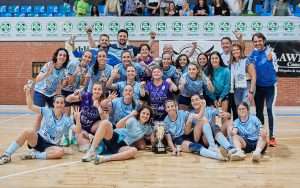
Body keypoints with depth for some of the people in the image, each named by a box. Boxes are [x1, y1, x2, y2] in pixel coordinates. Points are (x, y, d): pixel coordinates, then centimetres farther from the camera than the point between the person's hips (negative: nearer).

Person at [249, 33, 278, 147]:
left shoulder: (270, 52, -12)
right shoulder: (253, 53, 0)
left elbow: (275, 69, -11)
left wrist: (270, 59, -23)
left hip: (270, 85, -4)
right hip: (258, 86, 5)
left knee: (270, 110, -9)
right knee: (259, 111, 11)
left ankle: (271, 136, -1)